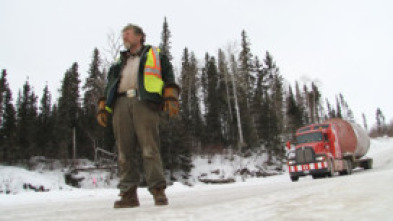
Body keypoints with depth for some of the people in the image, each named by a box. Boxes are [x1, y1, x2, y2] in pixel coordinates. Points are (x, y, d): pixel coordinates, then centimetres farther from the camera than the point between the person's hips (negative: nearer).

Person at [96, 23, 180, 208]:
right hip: (121, 104, 5)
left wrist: (171, 98, -9)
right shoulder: (119, 63, 33)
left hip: (144, 102, -4)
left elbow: (168, 76, 8)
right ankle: (128, 193, 0)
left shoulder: (155, 55, 20)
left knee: (150, 148, -13)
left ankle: (158, 190, -9)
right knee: (125, 151, -3)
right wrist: (103, 108, 14)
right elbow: (110, 86, 28)